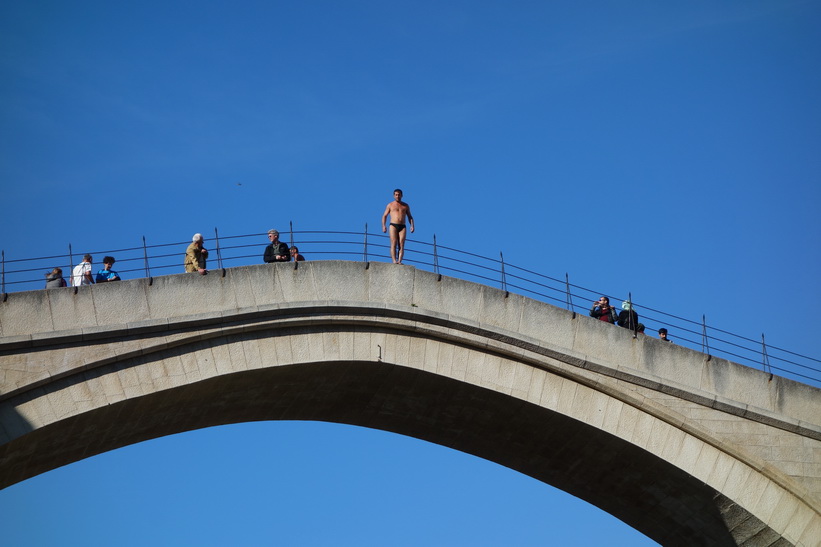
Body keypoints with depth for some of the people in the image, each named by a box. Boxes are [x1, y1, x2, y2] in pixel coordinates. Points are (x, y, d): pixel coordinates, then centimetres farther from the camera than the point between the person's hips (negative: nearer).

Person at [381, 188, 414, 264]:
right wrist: (383, 225, -4)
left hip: (402, 226, 2)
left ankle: (399, 261, -18)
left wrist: (412, 225, 2)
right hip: (393, 225, -2)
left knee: (401, 245, -10)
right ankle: (394, 261, -22)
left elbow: (410, 216, 19)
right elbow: (384, 216, 10)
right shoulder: (390, 205, 13)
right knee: (393, 244, -14)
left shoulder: (406, 206, 18)